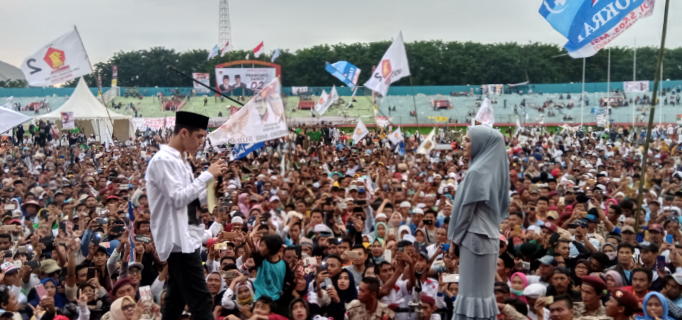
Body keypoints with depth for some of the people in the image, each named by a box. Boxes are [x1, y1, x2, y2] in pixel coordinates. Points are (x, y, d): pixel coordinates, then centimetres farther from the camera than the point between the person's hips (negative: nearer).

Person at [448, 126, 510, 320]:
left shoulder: (477, 172, -17)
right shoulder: (492, 169, 10)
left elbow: (466, 209, -16)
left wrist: (455, 238, -6)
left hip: (474, 236, -9)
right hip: (488, 235, 9)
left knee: (473, 289, -2)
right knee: (482, 288, 14)